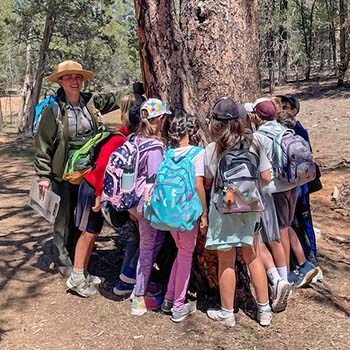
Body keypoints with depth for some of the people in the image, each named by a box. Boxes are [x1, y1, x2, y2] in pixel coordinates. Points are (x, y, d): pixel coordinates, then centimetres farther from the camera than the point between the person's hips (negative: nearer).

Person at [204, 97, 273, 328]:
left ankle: (227, 314, 21)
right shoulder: (253, 143, -5)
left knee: (227, 262, 8)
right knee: (252, 256, 16)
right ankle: (264, 310, 25)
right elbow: (266, 178, -2)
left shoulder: (212, 149, -12)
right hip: (249, 207, 3)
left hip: (224, 210, -3)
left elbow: (207, 183, -5)